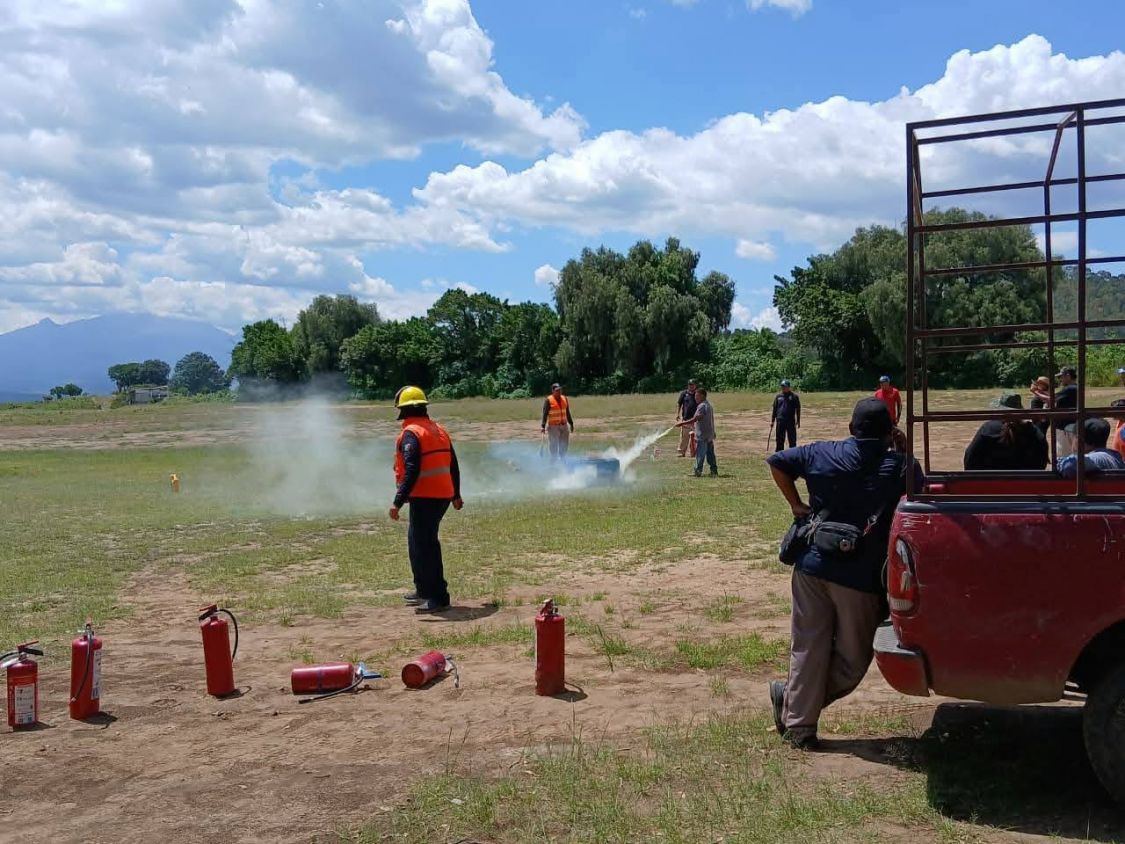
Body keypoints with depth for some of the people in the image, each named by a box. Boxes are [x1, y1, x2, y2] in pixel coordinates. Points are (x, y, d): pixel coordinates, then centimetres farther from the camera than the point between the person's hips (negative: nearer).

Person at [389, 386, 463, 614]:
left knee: (425, 545, -5)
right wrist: (456, 494, 27)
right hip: (443, 496, 9)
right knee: (417, 541, 21)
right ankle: (424, 590, 30)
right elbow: (453, 465, 18)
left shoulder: (411, 433, -13)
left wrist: (398, 502, -22)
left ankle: (438, 597, -5)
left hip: (424, 498, -9)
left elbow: (411, 472, -22)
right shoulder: (439, 430, 13)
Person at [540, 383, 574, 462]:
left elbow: (567, 413, 18)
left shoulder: (565, 399, 11)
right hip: (553, 426, -6)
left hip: (564, 426, 6)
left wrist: (571, 423, 18)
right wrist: (543, 426, -17)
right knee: (554, 446, -1)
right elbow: (545, 414, -10)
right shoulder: (548, 400, -7)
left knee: (564, 445, 10)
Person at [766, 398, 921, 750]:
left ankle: (799, 723, 13)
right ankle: (792, 699, 10)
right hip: (861, 576, -3)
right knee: (853, 657, 13)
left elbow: (776, 462, 8)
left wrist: (796, 504, 11)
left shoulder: (821, 454, 3)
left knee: (809, 648, 11)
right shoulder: (900, 465, -5)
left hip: (812, 566, 4)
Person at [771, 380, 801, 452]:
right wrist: (772, 420, 9)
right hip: (780, 421, 2)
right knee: (780, 440, 7)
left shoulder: (794, 396, 1)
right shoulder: (778, 396, 8)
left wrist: (798, 421, -2)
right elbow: (774, 409, 13)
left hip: (791, 421, -2)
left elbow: (798, 409, 2)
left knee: (792, 440, 4)